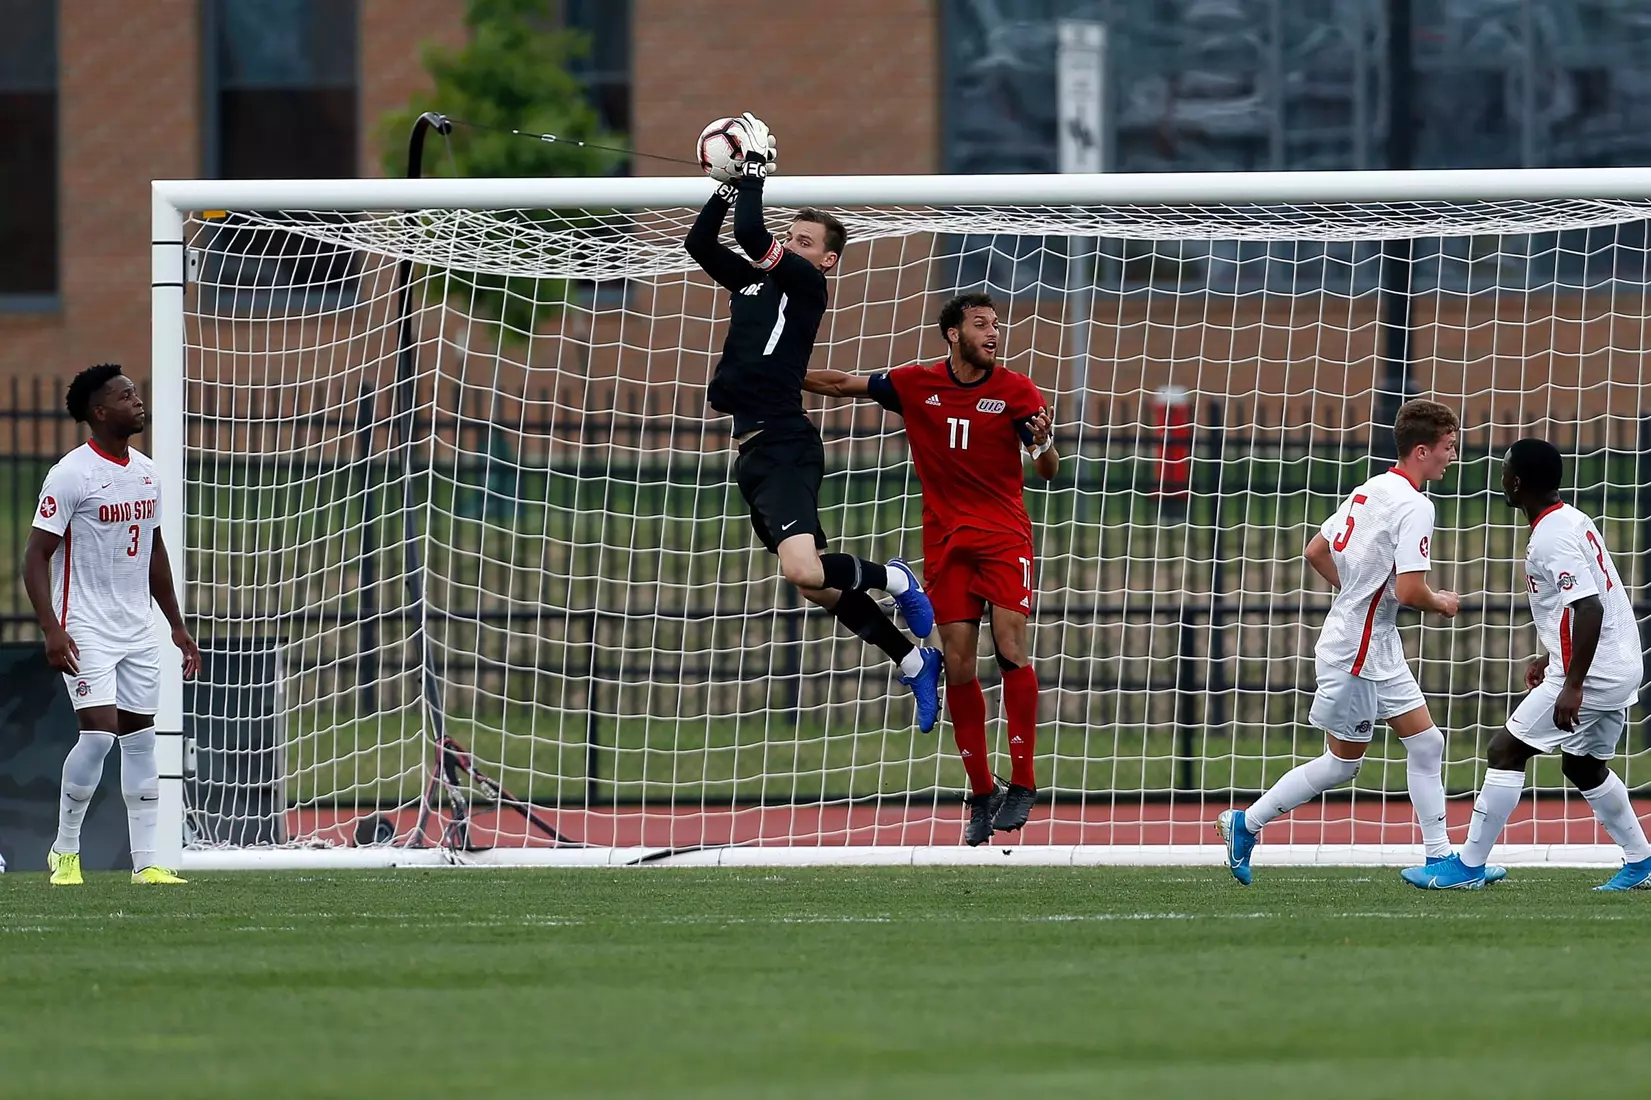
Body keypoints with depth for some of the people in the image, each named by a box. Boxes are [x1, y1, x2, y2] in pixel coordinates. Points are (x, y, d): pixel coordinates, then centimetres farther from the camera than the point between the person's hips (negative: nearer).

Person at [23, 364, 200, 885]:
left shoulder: (146, 471, 11)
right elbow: (36, 555, -12)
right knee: (99, 731, -16)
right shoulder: (71, 474, -11)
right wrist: (52, 630, -22)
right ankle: (65, 852, 1)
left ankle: (146, 862, 6)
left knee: (140, 739, 4)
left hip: (138, 630, 7)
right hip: (86, 630, -7)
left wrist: (177, 625, 21)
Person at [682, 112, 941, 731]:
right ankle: (913, 661, 20)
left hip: (784, 445, -9)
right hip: (753, 448, 9)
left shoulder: (806, 284, -4)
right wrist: (731, 185, 9)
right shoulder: (753, 281, 18)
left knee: (804, 571, -26)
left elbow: (750, 235, -16)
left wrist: (756, 172, -5)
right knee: (813, 578, 10)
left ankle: (894, 581, 2)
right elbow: (699, 242, 16)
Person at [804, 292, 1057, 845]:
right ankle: (982, 792, 8)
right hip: (946, 542, 2)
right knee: (958, 667, -2)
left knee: (1011, 649, -17)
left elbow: (1048, 470, -6)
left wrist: (1043, 443, -28)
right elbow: (844, 384, 13)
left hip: (1005, 536, -2)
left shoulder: (1016, 390, -4)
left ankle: (1022, 783, -10)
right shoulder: (917, 384, 2)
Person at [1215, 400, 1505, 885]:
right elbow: (1409, 592, -25)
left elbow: (1316, 552, 16)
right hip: (1356, 651, -10)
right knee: (1342, 763, -2)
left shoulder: (1370, 490, 9)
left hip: (1379, 649, 10)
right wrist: (1442, 604, -4)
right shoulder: (1414, 507, -19)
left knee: (1426, 743, 11)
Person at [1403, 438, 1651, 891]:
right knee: (1583, 765, 25)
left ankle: (1469, 866, -3)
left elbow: (1590, 608, -27)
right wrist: (1553, 657, 26)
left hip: (1590, 671, -10)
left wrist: (1573, 685, -28)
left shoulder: (1553, 539, -18)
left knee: (1505, 751, -5)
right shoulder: (1573, 521, 12)